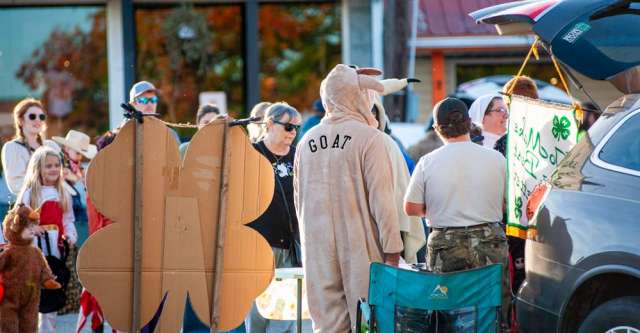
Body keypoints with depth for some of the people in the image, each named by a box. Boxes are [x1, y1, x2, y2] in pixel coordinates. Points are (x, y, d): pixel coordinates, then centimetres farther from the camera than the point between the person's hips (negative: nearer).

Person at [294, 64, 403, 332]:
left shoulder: (307, 141, 8)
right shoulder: (369, 137, -9)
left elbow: (299, 199, 14)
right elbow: (382, 200, -11)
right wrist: (392, 251, -7)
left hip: (318, 247, 5)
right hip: (360, 247, -5)